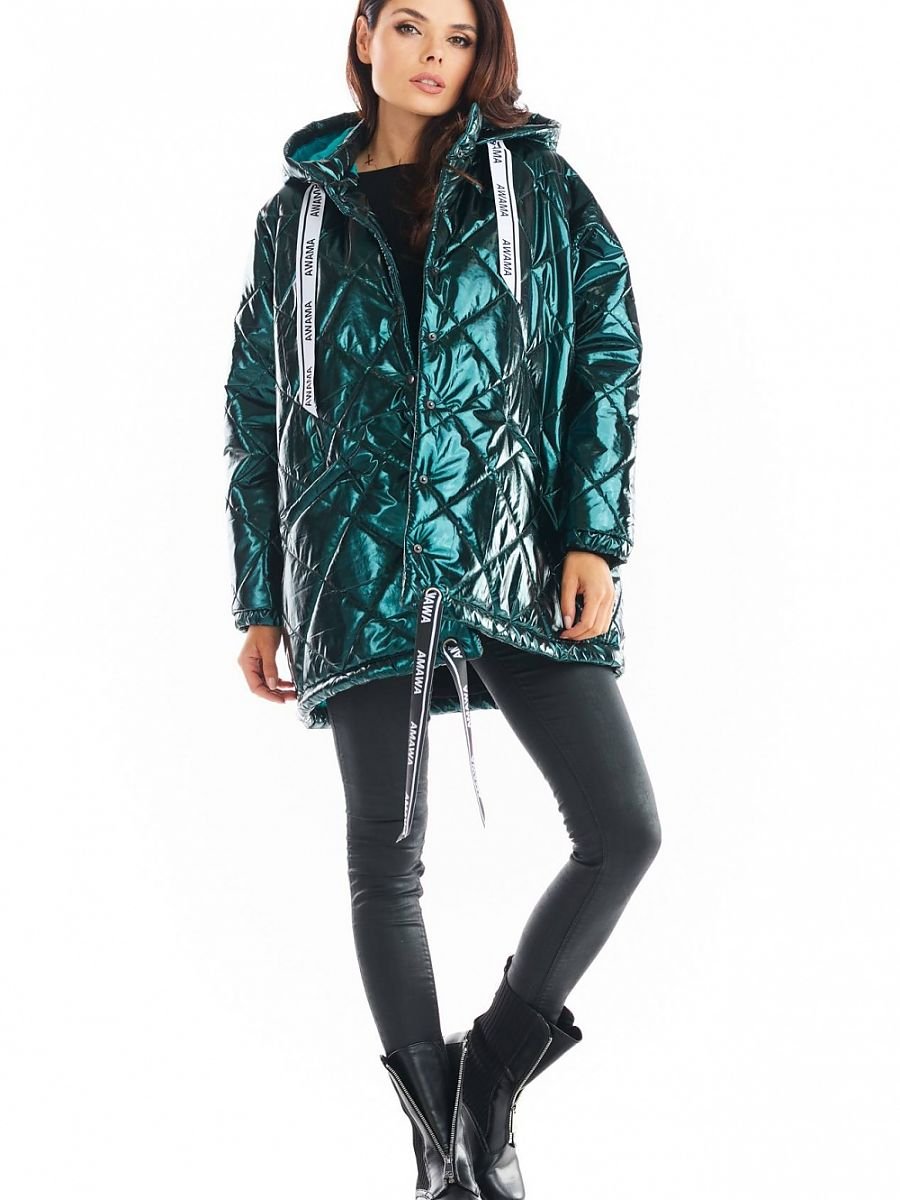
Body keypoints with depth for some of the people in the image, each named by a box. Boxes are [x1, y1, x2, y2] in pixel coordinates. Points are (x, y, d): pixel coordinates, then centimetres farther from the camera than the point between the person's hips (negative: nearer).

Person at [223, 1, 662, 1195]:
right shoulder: (301, 212, 11)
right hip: (364, 570, 0)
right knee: (386, 858, 2)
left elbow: (608, 354, 3)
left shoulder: (536, 185, 8)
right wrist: (259, 600, 9)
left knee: (625, 829, -8)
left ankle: (494, 1066, 12)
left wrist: (595, 537, -8)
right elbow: (257, 411, 13)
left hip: (518, 552, 0)